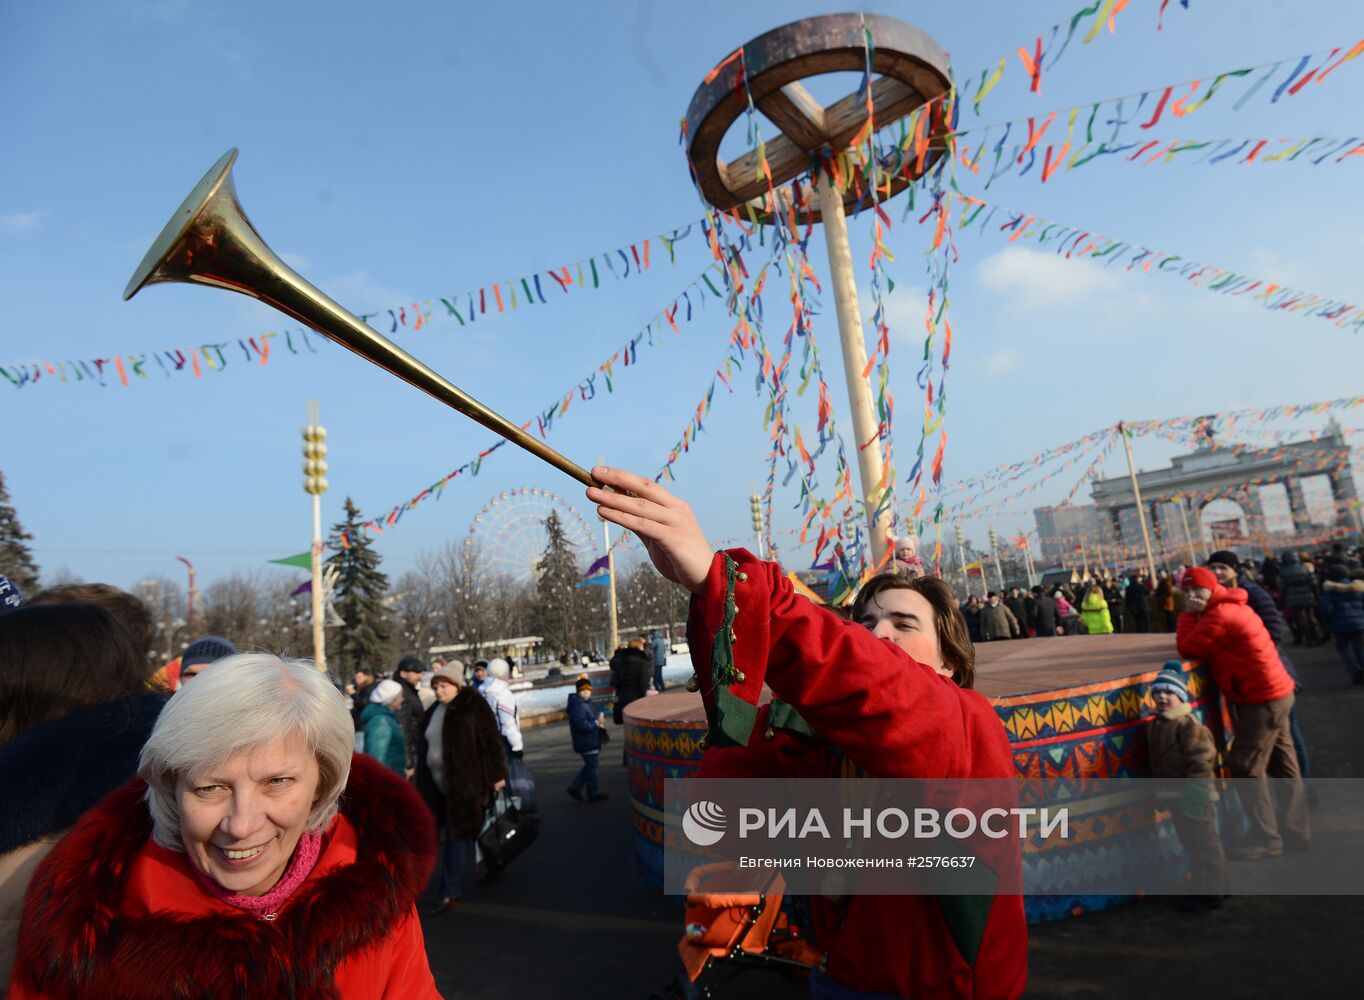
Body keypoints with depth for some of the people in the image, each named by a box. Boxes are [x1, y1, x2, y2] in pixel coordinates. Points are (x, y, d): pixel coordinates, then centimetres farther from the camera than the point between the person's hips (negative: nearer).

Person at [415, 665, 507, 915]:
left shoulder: (472, 706, -10)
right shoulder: (433, 711, 12)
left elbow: (490, 741, -12)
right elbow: (424, 747, 18)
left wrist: (496, 774, -14)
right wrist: (423, 784, 18)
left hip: (465, 783, -7)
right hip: (439, 784, 7)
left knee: (456, 836, -5)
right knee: (450, 834, 13)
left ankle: (450, 894, 1)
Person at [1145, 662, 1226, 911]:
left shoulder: (1189, 725, -19)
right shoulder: (1154, 725, 8)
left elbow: (1200, 761, -22)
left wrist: (1195, 793, -23)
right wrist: (1163, 790, 18)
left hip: (1194, 797, -9)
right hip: (1173, 796, 9)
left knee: (1205, 845, 5)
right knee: (1190, 844, 19)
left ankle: (1212, 893, 17)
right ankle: (1201, 886, 33)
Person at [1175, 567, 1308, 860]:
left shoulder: (1220, 616, -21)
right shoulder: (1231, 606, 13)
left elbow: (1187, 649, -16)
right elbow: (1204, 647, 15)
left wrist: (1188, 615, -6)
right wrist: (1192, 614, 1)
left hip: (1262, 698, -11)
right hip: (1274, 693, 11)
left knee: (1245, 768, -4)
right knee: (1283, 767, 17)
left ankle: (1265, 839, 3)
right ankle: (1297, 831, 27)